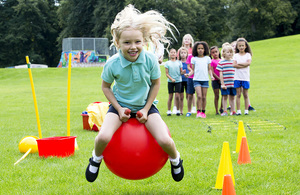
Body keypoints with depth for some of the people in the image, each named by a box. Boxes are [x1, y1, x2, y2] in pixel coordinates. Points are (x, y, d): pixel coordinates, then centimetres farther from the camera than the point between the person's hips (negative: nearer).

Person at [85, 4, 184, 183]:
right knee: (103, 137, -26)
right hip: (120, 105, 0)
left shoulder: (150, 60, -19)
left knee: (164, 140, -19)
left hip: (145, 105, 0)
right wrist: (119, 109, -10)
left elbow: (156, 84, -2)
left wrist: (146, 109, -8)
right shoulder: (112, 64, -20)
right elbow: (106, 86, -2)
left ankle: (175, 159, 18)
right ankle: (96, 158, 11)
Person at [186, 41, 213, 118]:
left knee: (204, 97, 3)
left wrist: (211, 75, -5)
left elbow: (209, 69, 12)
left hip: (205, 79, 1)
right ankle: (198, 112, -7)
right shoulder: (194, 59, 6)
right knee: (199, 96, -14)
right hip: (197, 79, -1)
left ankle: (203, 112, 13)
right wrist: (189, 74, -10)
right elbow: (193, 69, 8)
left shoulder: (207, 58, 9)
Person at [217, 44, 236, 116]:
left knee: (232, 97, 8)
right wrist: (222, 84, -9)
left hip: (233, 83, 3)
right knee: (225, 97, 2)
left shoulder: (233, 62, 9)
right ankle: (225, 111, 7)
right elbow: (221, 74, -4)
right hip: (225, 83, -3)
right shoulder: (221, 62, -2)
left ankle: (232, 111, 14)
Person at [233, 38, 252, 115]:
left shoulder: (248, 55, 5)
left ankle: (246, 110, 8)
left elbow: (248, 63, -12)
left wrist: (239, 63, -9)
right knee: (238, 94, 1)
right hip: (237, 77, 1)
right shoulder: (236, 55, 7)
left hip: (246, 77, 0)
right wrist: (244, 65, -13)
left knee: (245, 94, 4)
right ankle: (238, 111, 3)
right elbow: (234, 65, -8)